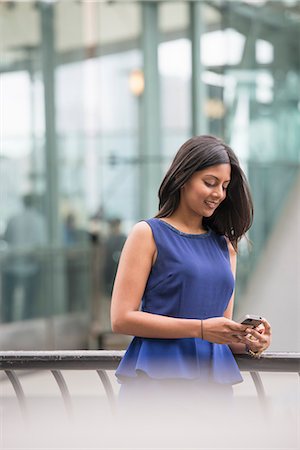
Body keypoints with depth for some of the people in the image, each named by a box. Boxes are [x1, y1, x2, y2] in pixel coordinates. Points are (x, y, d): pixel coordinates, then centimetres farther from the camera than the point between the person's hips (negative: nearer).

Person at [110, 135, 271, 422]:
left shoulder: (224, 245, 18)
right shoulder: (149, 234, 2)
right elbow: (121, 318, -8)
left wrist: (249, 342, -2)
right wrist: (201, 328, -14)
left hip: (214, 384, 5)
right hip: (159, 379, -5)